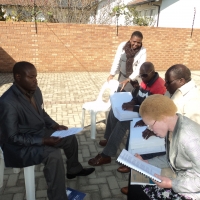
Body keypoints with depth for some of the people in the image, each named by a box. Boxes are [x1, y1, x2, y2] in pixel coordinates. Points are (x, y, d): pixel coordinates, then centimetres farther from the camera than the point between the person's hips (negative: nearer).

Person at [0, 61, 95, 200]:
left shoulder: (35, 91, -5)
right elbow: (12, 137, -26)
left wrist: (55, 126, -4)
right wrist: (42, 141, -29)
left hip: (39, 132, 9)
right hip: (19, 145, -9)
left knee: (70, 138, 11)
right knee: (53, 155, -31)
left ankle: (73, 169, 36)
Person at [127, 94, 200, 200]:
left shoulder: (188, 137, -31)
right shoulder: (172, 128, -3)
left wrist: (172, 184, -25)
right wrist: (144, 163, 2)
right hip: (181, 179, 8)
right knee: (134, 188, 6)